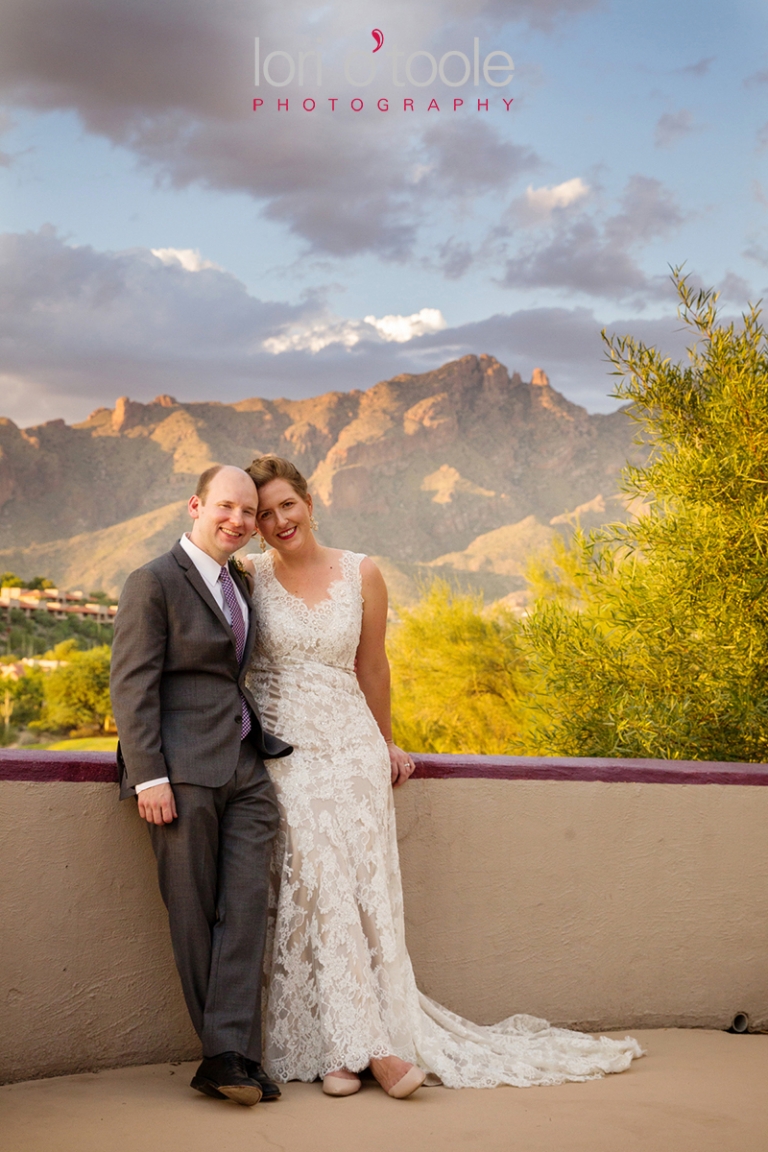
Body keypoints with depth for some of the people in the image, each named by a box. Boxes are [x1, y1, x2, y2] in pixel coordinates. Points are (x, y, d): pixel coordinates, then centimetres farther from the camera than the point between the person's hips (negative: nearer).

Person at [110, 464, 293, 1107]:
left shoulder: (240, 583, 19)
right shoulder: (154, 583, -4)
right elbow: (132, 685, -9)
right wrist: (149, 777, -17)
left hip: (246, 767, 7)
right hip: (184, 771, -6)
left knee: (246, 907, -5)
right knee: (195, 916, -1)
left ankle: (227, 1056, -6)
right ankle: (238, 1056, 6)